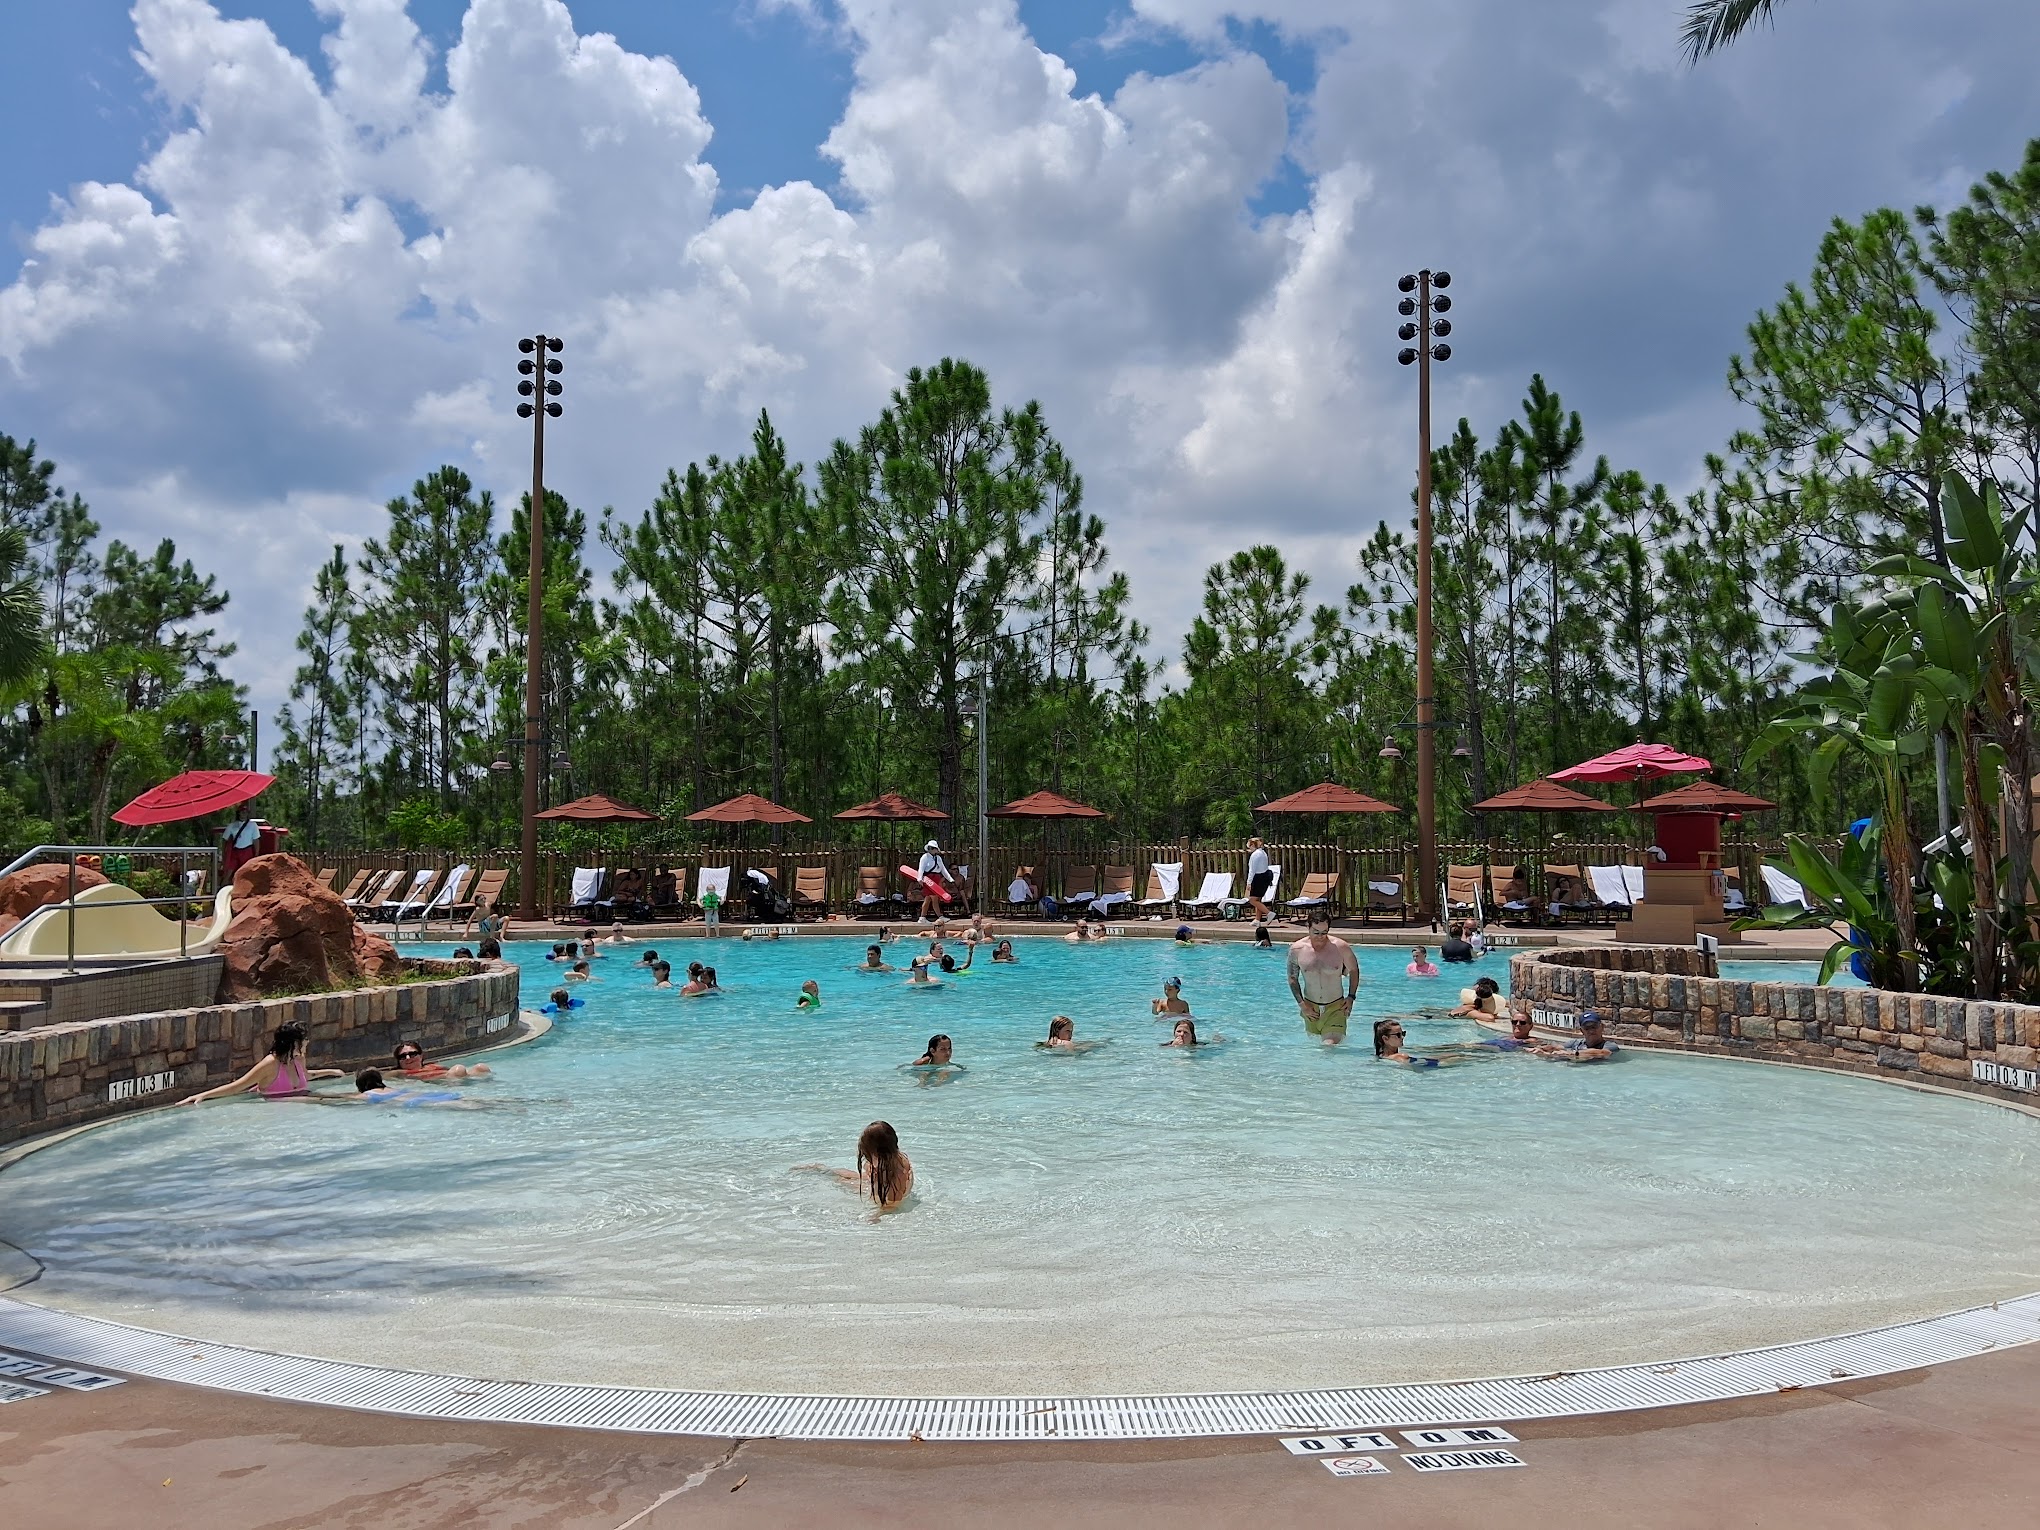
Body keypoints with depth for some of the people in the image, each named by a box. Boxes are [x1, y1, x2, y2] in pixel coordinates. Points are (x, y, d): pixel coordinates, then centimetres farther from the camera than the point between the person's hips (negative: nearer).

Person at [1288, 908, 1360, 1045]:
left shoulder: (1340, 947, -11)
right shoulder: (1296, 950, -9)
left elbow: (1354, 970, 6)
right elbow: (1293, 978, 5)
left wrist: (1351, 997, 0)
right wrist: (1301, 1003, -3)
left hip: (1335, 1007, -2)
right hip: (1310, 1007, 2)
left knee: (1331, 1045, -17)